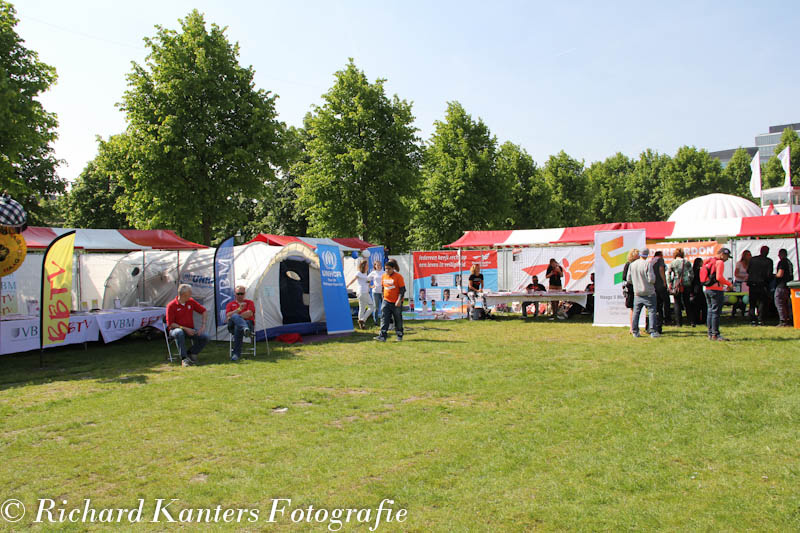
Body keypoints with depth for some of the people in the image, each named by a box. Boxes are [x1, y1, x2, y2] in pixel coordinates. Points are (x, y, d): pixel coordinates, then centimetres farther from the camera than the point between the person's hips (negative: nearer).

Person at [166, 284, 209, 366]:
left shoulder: (191, 301, 4)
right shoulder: (171, 305, -10)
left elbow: (204, 311, 12)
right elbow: (170, 324, -12)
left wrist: (203, 325, -2)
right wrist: (185, 329, -20)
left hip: (190, 330, 4)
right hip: (176, 329, -4)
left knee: (205, 337, -20)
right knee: (179, 333, -41)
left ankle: (190, 353, 1)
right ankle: (184, 358, -33)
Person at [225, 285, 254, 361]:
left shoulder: (249, 302, 22)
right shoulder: (230, 304, 26)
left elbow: (249, 313, 0)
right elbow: (228, 316, 5)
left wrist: (237, 317, -7)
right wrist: (239, 309, -11)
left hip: (248, 323, 0)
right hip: (233, 326, 1)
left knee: (238, 327, -39)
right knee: (234, 316, -37)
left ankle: (236, 353, -44)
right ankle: (245, 329, -70)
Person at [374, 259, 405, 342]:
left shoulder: (398, 276, -12)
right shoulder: (384, 276, 6)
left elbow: (403, 289, -13)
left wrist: (399, 300, -21)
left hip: (396, 303, -4)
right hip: (386, 301, 4)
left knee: (398, 319, 8)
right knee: (384, 318, -7)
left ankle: (399, 335, 23)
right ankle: (382, 336, -11)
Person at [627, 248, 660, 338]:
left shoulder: (632, 265, 2)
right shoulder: (648, 264, -13)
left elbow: (629, 280, 6)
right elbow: (651, 279, -17)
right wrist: (653, 281, 5)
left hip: (637, 293, 5)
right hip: (648, 293, -5)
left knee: (636, 312, 9)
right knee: (652, 311, 2)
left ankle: (635, 331, 10)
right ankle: (653, 331, -1)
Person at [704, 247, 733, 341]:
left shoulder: (709, 261, 14)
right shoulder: (720, 262, -11)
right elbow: (719, 277, -21)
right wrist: (729, 284, -8)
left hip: (708, 289, 9)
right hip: (716, 290, -9)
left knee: (710, 311, 11)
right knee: (716, 312, -6)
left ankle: (710, 334, 14)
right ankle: (715, 335, -6)